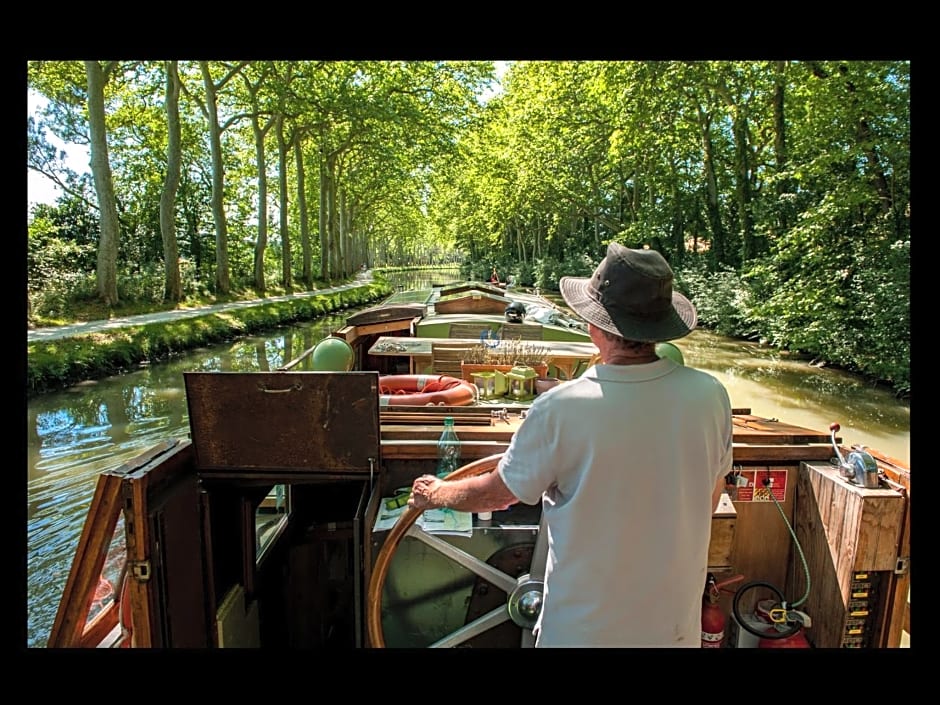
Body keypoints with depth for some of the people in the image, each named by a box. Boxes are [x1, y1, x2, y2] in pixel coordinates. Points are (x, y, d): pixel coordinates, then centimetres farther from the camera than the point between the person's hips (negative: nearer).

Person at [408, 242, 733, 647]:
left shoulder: (561, 409, -28)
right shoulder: (709, 396, -16)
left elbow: (498, 494, -12)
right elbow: (710, 496, 2)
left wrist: (438, 494, 8)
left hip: (585, 625, -3)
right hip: (676, 620, 4)